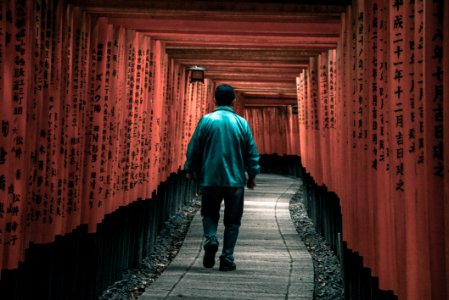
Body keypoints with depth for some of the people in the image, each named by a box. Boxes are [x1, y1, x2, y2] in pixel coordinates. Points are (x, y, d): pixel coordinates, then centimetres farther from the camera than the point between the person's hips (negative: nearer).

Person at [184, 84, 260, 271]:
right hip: (235, 180, 0)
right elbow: (252, 152, 2)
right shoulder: (242, 123, -1)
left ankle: (210, 239, -9)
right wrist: (252, 175, 13)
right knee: (232, 221, 10)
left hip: (210, 179, 0)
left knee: (209, 214, 17)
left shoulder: (206, 120, -4)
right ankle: (227, 259, 7)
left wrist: (190, 169, 14)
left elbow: (194, 148, 1)